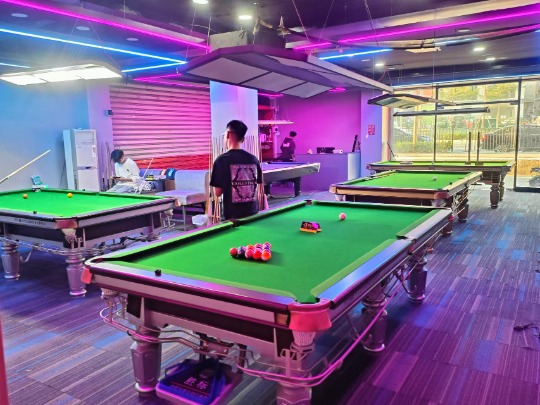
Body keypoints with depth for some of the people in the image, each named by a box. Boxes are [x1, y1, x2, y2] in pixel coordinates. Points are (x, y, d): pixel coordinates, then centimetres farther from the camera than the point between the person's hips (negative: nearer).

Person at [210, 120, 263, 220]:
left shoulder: (222, 160, -11)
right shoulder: (253, 159, 2)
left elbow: (217, 193, -8)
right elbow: (258, 187, 9)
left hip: (232, 215, -4)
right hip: (253, 213, 4)